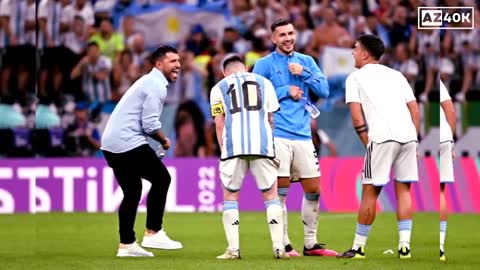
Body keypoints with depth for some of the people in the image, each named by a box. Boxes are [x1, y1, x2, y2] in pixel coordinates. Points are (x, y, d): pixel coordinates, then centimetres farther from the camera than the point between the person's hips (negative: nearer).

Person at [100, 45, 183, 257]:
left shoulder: (149, 82, 23)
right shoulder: (156, 85, -9)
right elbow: (150, 124, -16)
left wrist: (158, 140, 11)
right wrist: (164, 140, 1)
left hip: (110, 144, 10)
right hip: (128, 143, -10)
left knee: (132, 192, 14)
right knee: (161, 179, -1)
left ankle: (126, 245, 14)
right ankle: (153, 233, -1)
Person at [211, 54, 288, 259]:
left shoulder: (219, 88, 17)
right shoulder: (263, 82, 20)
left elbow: (219, 123, 8)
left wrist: (223, 148, 13)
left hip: (233, 144, -1)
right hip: (261, 143, 1)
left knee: (230, 196, 9)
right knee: (270, 195, 9)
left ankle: (233, 249, 0)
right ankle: (279, 247, 1)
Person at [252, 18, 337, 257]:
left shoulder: (306, 61, 14)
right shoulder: (264, 64, 2)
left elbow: (324, 91, 6)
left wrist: (304, 73, -7)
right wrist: (286, 91, -7)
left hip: (303, 135, 4)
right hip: (277, 136, -4)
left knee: (313, 190, 5)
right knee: (280, 191, -4)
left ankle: (311, 244, 15)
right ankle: (283, 244, 3)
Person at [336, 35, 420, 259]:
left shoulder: (355, 78, 10)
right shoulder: (396, 75, 23)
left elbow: (357, 118, 0)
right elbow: (415, 111, 17)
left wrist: (367, 143, 7)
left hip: (382, 137, -4)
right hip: (408, 135, 4)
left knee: (370, 192, 3)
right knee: (404, 190, 10)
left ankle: (358, 247, 8)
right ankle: (404, 245, 5)